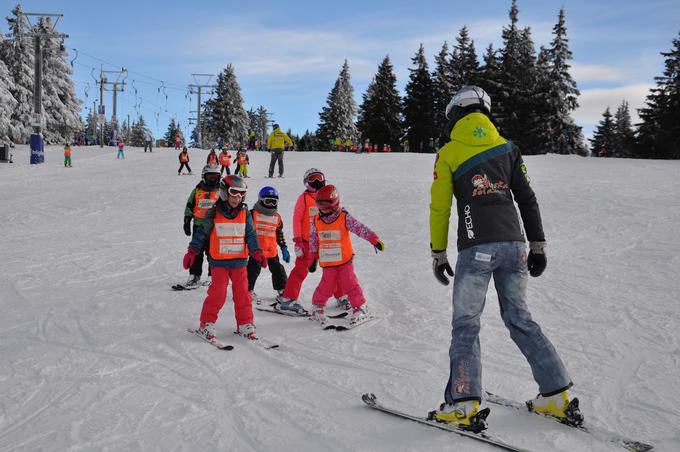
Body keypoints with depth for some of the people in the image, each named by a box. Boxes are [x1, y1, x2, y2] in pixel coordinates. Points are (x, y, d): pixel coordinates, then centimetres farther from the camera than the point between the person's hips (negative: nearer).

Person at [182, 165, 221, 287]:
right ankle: (194, 276, 10)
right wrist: (186, 222, 7)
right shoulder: (197, 190, 5)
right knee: (196, 251, 3)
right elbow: (189, 207, 11)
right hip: (199, 226, 2)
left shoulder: (221, 191, 3)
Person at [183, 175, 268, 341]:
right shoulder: (214, 214, -3)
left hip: (239, 261, 3)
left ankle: (245, 324, 16)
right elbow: (202, 233, 4)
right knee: (217, 294, -4)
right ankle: (207, 324, 10)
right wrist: (192, 251, -1)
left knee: (242, 293, 4)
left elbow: (251, 235, 5)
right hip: (219, 262, -3)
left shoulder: (245, 214, 4)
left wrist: (257, 252, -9)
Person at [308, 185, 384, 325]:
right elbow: (313, 240, 13)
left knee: (349, 283, -3)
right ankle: (318, 306, 23)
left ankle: (360, 308, 11)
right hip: (327, 262, 2)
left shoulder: (344, 218, -9)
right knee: (326, 286, 0)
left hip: (345, 260, -2)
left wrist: (374, 239, -26)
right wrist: (313, 257, 14)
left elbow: (360, 228, -15)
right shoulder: (317, 221, 1)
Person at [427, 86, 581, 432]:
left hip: (476, 248, -4)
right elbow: (527, 199, 12)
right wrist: (538, 245, 15)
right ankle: (557, 396, 13)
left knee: (465, 323, 0)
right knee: (520, 319, 13)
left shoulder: (448, 153, 5)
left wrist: (438, 254, 9)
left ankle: (464, 405, -6)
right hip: (513, 245, 5)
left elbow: (439, 207, 3)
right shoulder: (506, 147, 16)